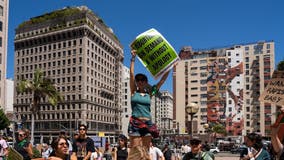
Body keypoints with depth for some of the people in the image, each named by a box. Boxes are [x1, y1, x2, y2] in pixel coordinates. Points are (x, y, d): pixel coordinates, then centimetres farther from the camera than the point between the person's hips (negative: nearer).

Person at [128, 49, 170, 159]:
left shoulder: (149, 93, 10)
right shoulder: (134, 92, 5)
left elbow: (162, 80, 10)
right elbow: (131, 74, -1)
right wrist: (133, 58, -3)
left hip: (147, 123, 2)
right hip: (135, 123, -2)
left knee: (145, 151, 4)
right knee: (136, 151, -5)